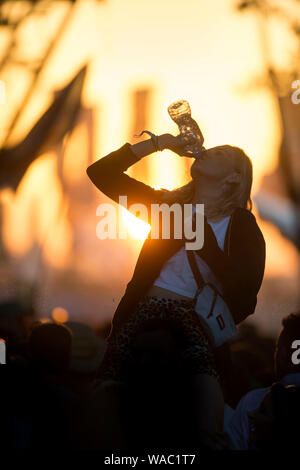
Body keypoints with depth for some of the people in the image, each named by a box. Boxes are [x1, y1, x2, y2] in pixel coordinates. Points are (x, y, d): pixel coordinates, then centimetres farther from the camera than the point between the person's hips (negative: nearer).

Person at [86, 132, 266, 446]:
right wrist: (157, 143, 11)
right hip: (142, 315, 3)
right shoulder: (169, 204, 17)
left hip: (196, 326, -2)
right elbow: (100, 172, 16)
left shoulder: (243, 228, 8)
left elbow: (243, 298, -3)